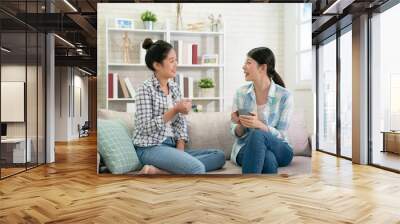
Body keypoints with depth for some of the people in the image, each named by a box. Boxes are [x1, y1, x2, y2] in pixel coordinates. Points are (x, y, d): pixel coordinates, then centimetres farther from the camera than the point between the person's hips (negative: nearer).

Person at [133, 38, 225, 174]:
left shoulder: (174, 87, 12)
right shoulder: (146, 89, -8)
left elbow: (180, 122, 11)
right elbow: (145, 127, -15)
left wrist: (180, 147, -5)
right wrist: (174, 111, -21)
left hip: (171, 146, 9)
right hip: (150, 148, -9)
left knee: (219, 156, -7)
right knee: (198, 169, -30)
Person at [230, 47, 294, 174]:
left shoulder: (284, 95, -9)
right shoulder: (240, 93, 0)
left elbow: (280, 135, -9)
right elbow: (237, 134, 5)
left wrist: (259, 125, -28)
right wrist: (240, 125, -19)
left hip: (278, 150, 0)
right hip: (246, 147, 1)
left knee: (257, 134, -35)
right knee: (267, 158, -36)